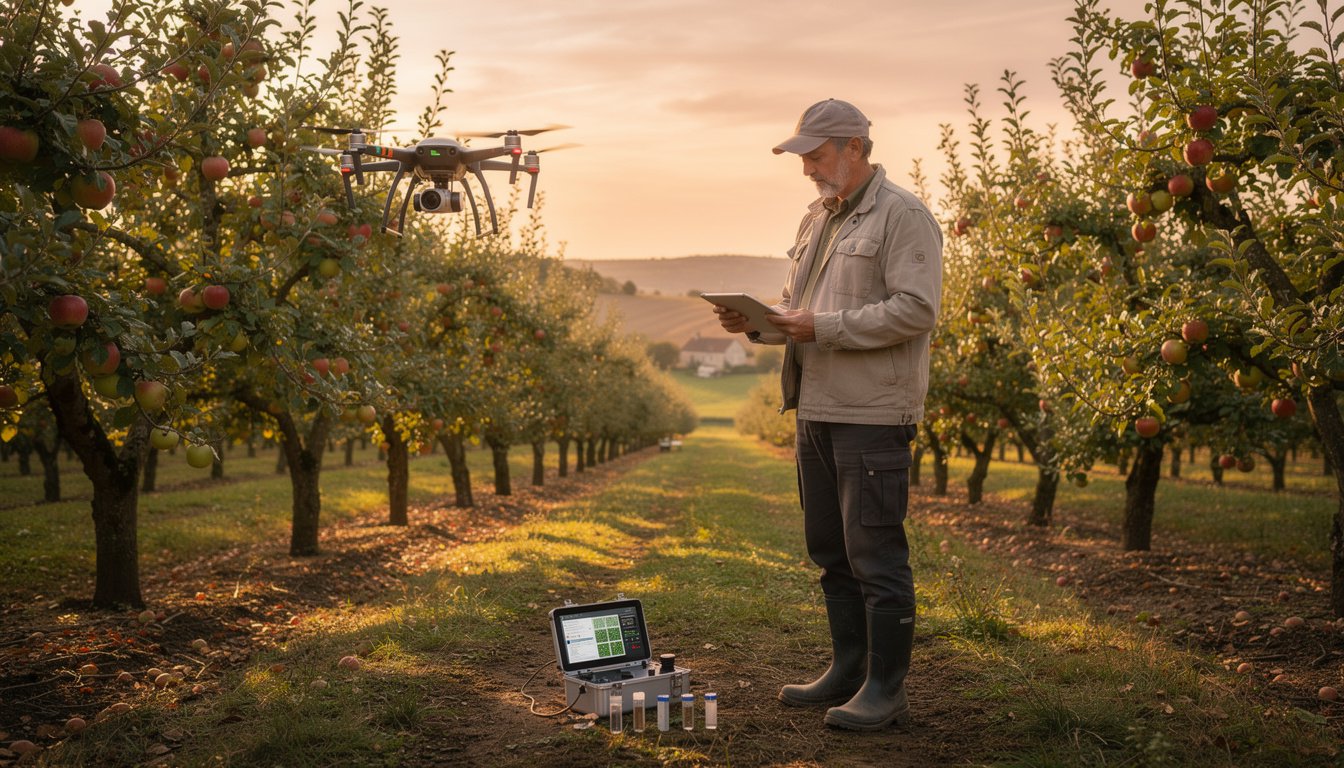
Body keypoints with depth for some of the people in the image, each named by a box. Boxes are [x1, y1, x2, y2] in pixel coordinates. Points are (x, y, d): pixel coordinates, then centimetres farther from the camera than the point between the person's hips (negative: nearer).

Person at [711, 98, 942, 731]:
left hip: (872, 416, -9)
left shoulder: (903, 216, -8)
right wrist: (754, 322, 3)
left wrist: (824, 327, -20)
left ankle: (886, 689, 7)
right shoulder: (817, 219, 19)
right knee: (830, 550, 15)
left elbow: (916, 309, -18)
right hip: (816, 411, 9)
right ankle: (848, 670, 28)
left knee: (875, 552, -4)